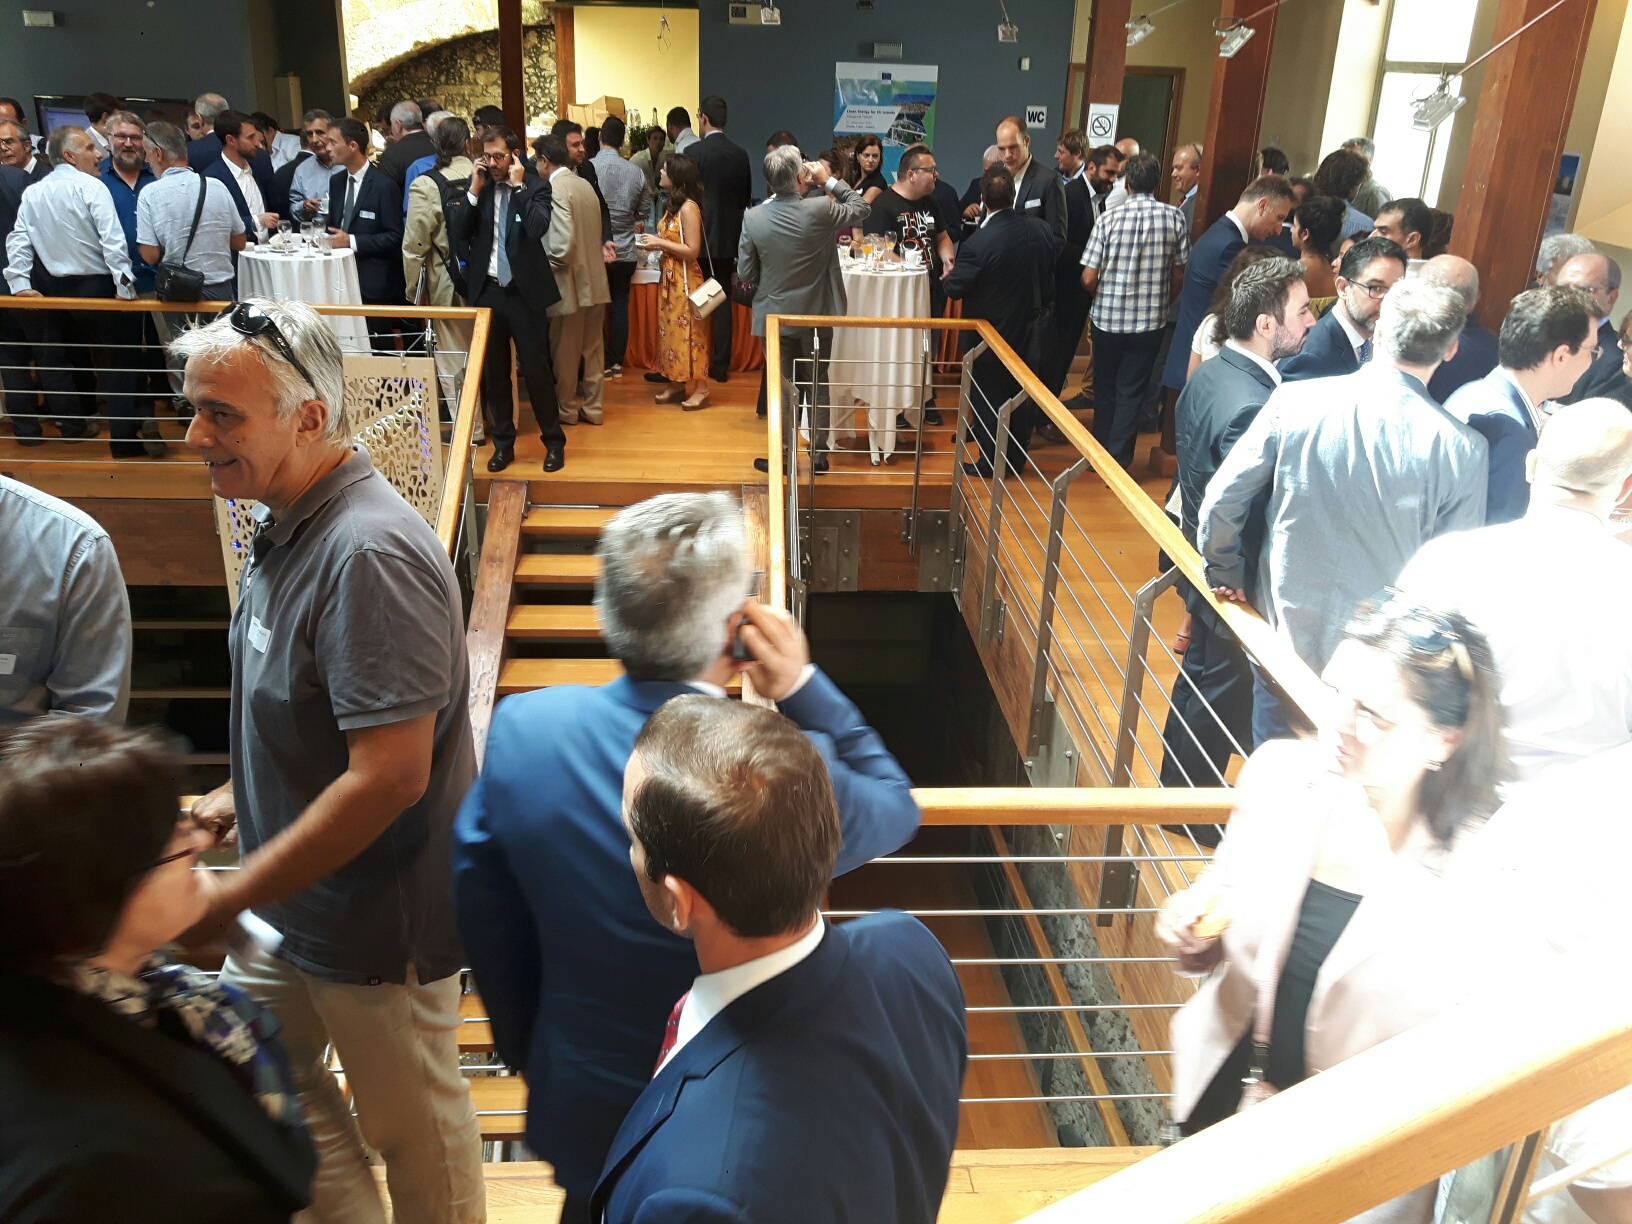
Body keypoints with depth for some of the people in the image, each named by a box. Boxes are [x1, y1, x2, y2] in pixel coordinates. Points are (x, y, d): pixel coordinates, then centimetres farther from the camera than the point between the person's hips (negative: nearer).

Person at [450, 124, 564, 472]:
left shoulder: (534, 187, -3)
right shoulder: (475, 190, 5)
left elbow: (538, 228, -21)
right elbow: (457, 232, -4)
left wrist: (518, 186, -16)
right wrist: (475, 190, -9)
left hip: (523, 291, -3)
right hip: (487, 291, 4)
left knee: (535, 368, 1)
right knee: (493, 370, 10)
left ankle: (554, 441, 16)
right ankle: (503, 443, 23)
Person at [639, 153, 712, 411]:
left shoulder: (688, 208, -17)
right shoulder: (672, 204, 10)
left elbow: (692, 251, -21)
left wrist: (660, 243, -18)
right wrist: (653, 243, 1)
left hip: (685, 278, -9)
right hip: (669, 277, 9)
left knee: (688, 331, -3)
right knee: (671, 329, 12)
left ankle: (699, 387, 5)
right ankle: (677, 383, 19)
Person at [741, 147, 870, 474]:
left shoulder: (753, 218, -13)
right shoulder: (821, 209, -17)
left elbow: (745, 272, -5)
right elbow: (863, 209, 1)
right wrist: (830, 181, 5)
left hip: (774, 316, 0)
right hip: (816, 315, 0)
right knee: (818, 387, 14)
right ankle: (818, 455, 20)